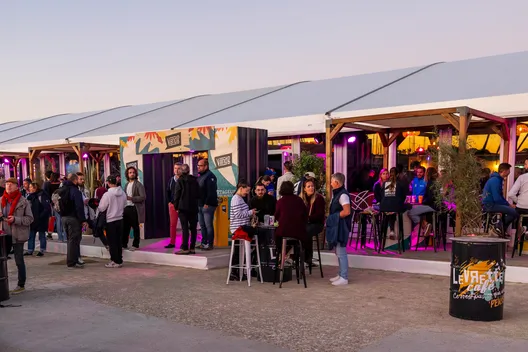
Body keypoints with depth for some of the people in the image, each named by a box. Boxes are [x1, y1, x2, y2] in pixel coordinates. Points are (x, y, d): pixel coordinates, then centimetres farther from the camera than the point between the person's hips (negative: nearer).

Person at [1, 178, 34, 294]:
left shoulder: (23, 201, -6)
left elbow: (29, 219, -6)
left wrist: (15, 219, -20)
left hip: (18, 235, -4)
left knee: (19, 261, 4)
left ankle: (21, 285, 15)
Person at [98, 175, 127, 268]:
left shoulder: (107, 194, -18)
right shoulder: (123, 193, -1)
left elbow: (101, 208, -12)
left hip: (110, 221, -6)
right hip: (120, 219, 6)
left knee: (112, 242, 3)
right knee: (118, 241, 14)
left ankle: (116, 261, 6)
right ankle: (119, 260, 20)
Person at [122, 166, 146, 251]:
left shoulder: (138, 184, -5)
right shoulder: (126, 185, 17)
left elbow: (143, 197, -13)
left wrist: (132, 198, -20)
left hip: (134, 208, -6)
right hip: (126, 208, 6)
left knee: (135, 227, 2)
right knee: (125, 227, 8)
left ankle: (135, 245, 10)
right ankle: (124, 244, 16)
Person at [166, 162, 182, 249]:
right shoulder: (171, 180, 11)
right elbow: (168, 192, 20)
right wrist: (169, 202, 10)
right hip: (172, 205, 5)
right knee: (172, 224, 7)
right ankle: (172, 242, 13)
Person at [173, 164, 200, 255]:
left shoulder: (180, 180, -5)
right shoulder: (194, 180, 7)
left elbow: (177, 195, -6)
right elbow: (198, 194, 10)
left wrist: (176, 206, 1)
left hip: (183, 207, -4)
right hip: (194, 207, 4)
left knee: (185, 228, -4)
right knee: (193, 228, 7)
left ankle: (185, 248, -6)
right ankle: (192, 248, 9)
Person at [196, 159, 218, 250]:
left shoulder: (210, 176, -11)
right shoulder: (200, 176, 18)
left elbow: (211, 191, -19)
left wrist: (207, 203, -22)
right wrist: (197, 203, 13)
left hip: (208, 205, -9)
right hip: (200, 205, 9)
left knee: (208, 225, -5)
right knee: (202, 225, 12)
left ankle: (210, 244, 0)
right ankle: (203, 243, 19)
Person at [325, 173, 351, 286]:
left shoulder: (343, 195, -17)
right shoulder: (336, 193, 15)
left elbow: (347, 211, -24)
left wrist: (333, 217, -15)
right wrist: (331, 218, 6)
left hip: (341, 227, -10)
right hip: (336, 226, 10)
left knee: (341, 252, -6)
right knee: (338, 252, 16)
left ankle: (344, 278, 0)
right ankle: (341, 274, 25)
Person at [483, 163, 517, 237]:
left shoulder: (498, 179, 17)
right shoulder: (495, 180, -17)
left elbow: (500, 196, 24)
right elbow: (497, 198, -22)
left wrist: (508, 204, 11)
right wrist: (508, 205, -10)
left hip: (491, 204, 11)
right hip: (490, 205, -11)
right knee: (514, 212, -19)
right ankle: (497, 228, -5)